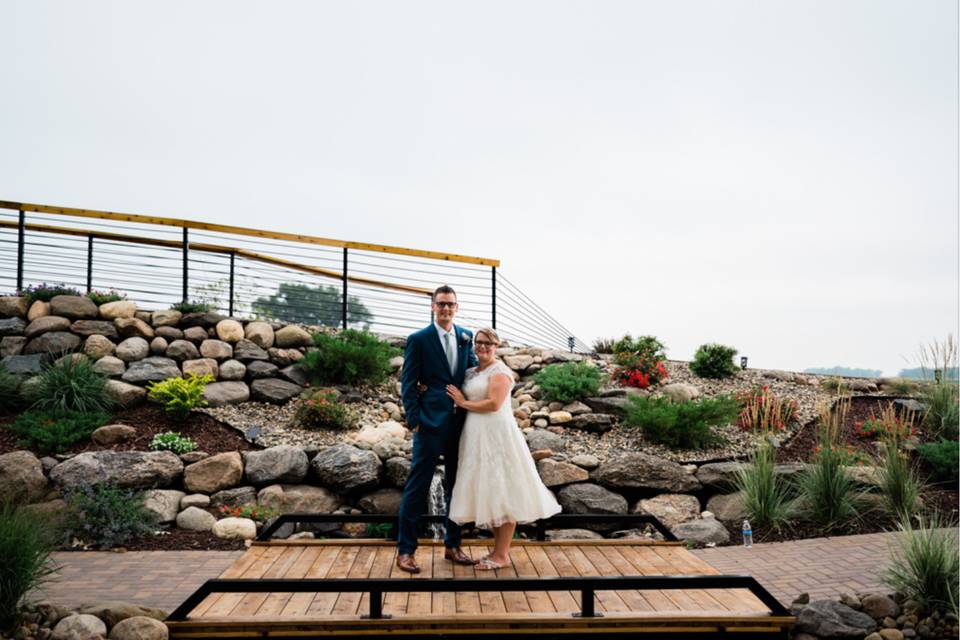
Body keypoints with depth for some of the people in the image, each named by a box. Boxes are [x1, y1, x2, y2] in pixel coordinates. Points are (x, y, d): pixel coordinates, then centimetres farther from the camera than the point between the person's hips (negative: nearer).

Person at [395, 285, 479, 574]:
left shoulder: (466, 337, 11)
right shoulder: (418, 339, -3)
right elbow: (408, 384, -4)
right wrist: (414, 420, -10)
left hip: (460, 422, 5)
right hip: (431, 423, -5)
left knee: (456, 485, 13)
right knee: (417, 486, -2)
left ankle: (452, 545, 26)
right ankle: (405, 549, 8)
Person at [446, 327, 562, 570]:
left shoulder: (499, 371, -9)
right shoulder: (472, 372, 16)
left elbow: (494, 404, -19)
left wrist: (464, 403, -9)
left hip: (497, 435, -8)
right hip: (478, 437, 8)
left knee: (501, 492, -2)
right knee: (487, 493, 11)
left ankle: (502, 555, 4)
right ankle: (498, 549, 20)